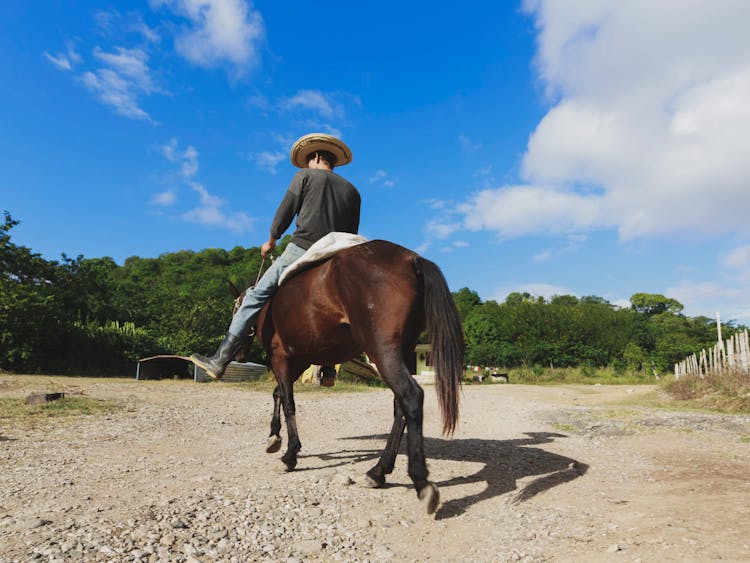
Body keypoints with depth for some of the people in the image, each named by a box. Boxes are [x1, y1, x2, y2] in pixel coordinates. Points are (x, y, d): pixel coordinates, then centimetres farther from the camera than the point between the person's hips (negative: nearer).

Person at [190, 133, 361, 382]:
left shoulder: (305, 175, 7)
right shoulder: (352, 191, 19)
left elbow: (285, 212, 4)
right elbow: (351, 235, 17)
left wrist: (271, 241, 18)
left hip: (300, 251, -4)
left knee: (256, 296, 2)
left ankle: (220, 360, 1)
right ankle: (328, 370, 20)